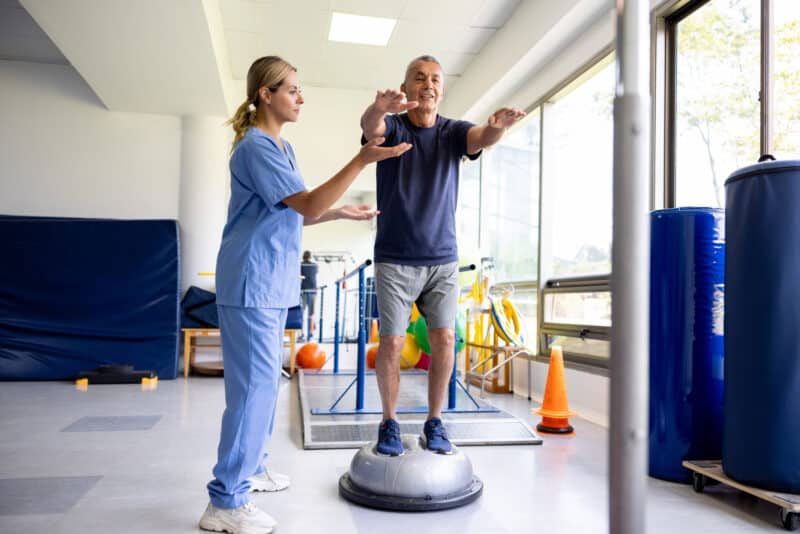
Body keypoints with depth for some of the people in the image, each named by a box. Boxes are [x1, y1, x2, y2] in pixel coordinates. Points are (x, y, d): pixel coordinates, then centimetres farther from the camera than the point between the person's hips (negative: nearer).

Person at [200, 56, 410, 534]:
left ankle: (249, 468, 31)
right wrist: (362, 161, -25)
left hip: (272, 284, 10)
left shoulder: (282, 148, 17)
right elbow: (308, 205, -21)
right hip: (253, 283, -10)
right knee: (255, 386, -8)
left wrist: (343, 212, 14)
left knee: (265, 381, 16)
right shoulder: (256, 146, -14)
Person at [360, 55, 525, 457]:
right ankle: (389, 422, 18)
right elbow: (370, 126, -26)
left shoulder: (453, 132, 3)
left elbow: (481, 138, -19)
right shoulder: (392, 127, -2)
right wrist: (380, 107, -51)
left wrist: (497, 126, -44)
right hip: (395, 259, -2)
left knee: (444, 339, -1)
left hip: (442, 259, 2)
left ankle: (434, 422, 17)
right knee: (392, 342, -2)